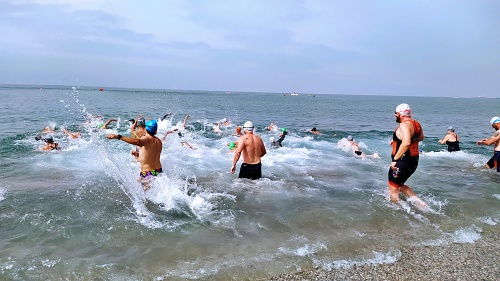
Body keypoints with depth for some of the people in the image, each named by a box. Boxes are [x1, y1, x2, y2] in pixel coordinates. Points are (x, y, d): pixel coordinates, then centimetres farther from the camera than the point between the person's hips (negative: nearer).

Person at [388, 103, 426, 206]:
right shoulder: (416, 124, 9)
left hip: (402, 162, -10)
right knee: (400, 185, 25)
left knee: (393, 189, 5)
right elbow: (421, 138, 28)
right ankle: (420, 202, 17)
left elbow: (406, 143, -34)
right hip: (413, 161, 10)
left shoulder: (404, 125, -20)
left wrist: (395, 159, -28)